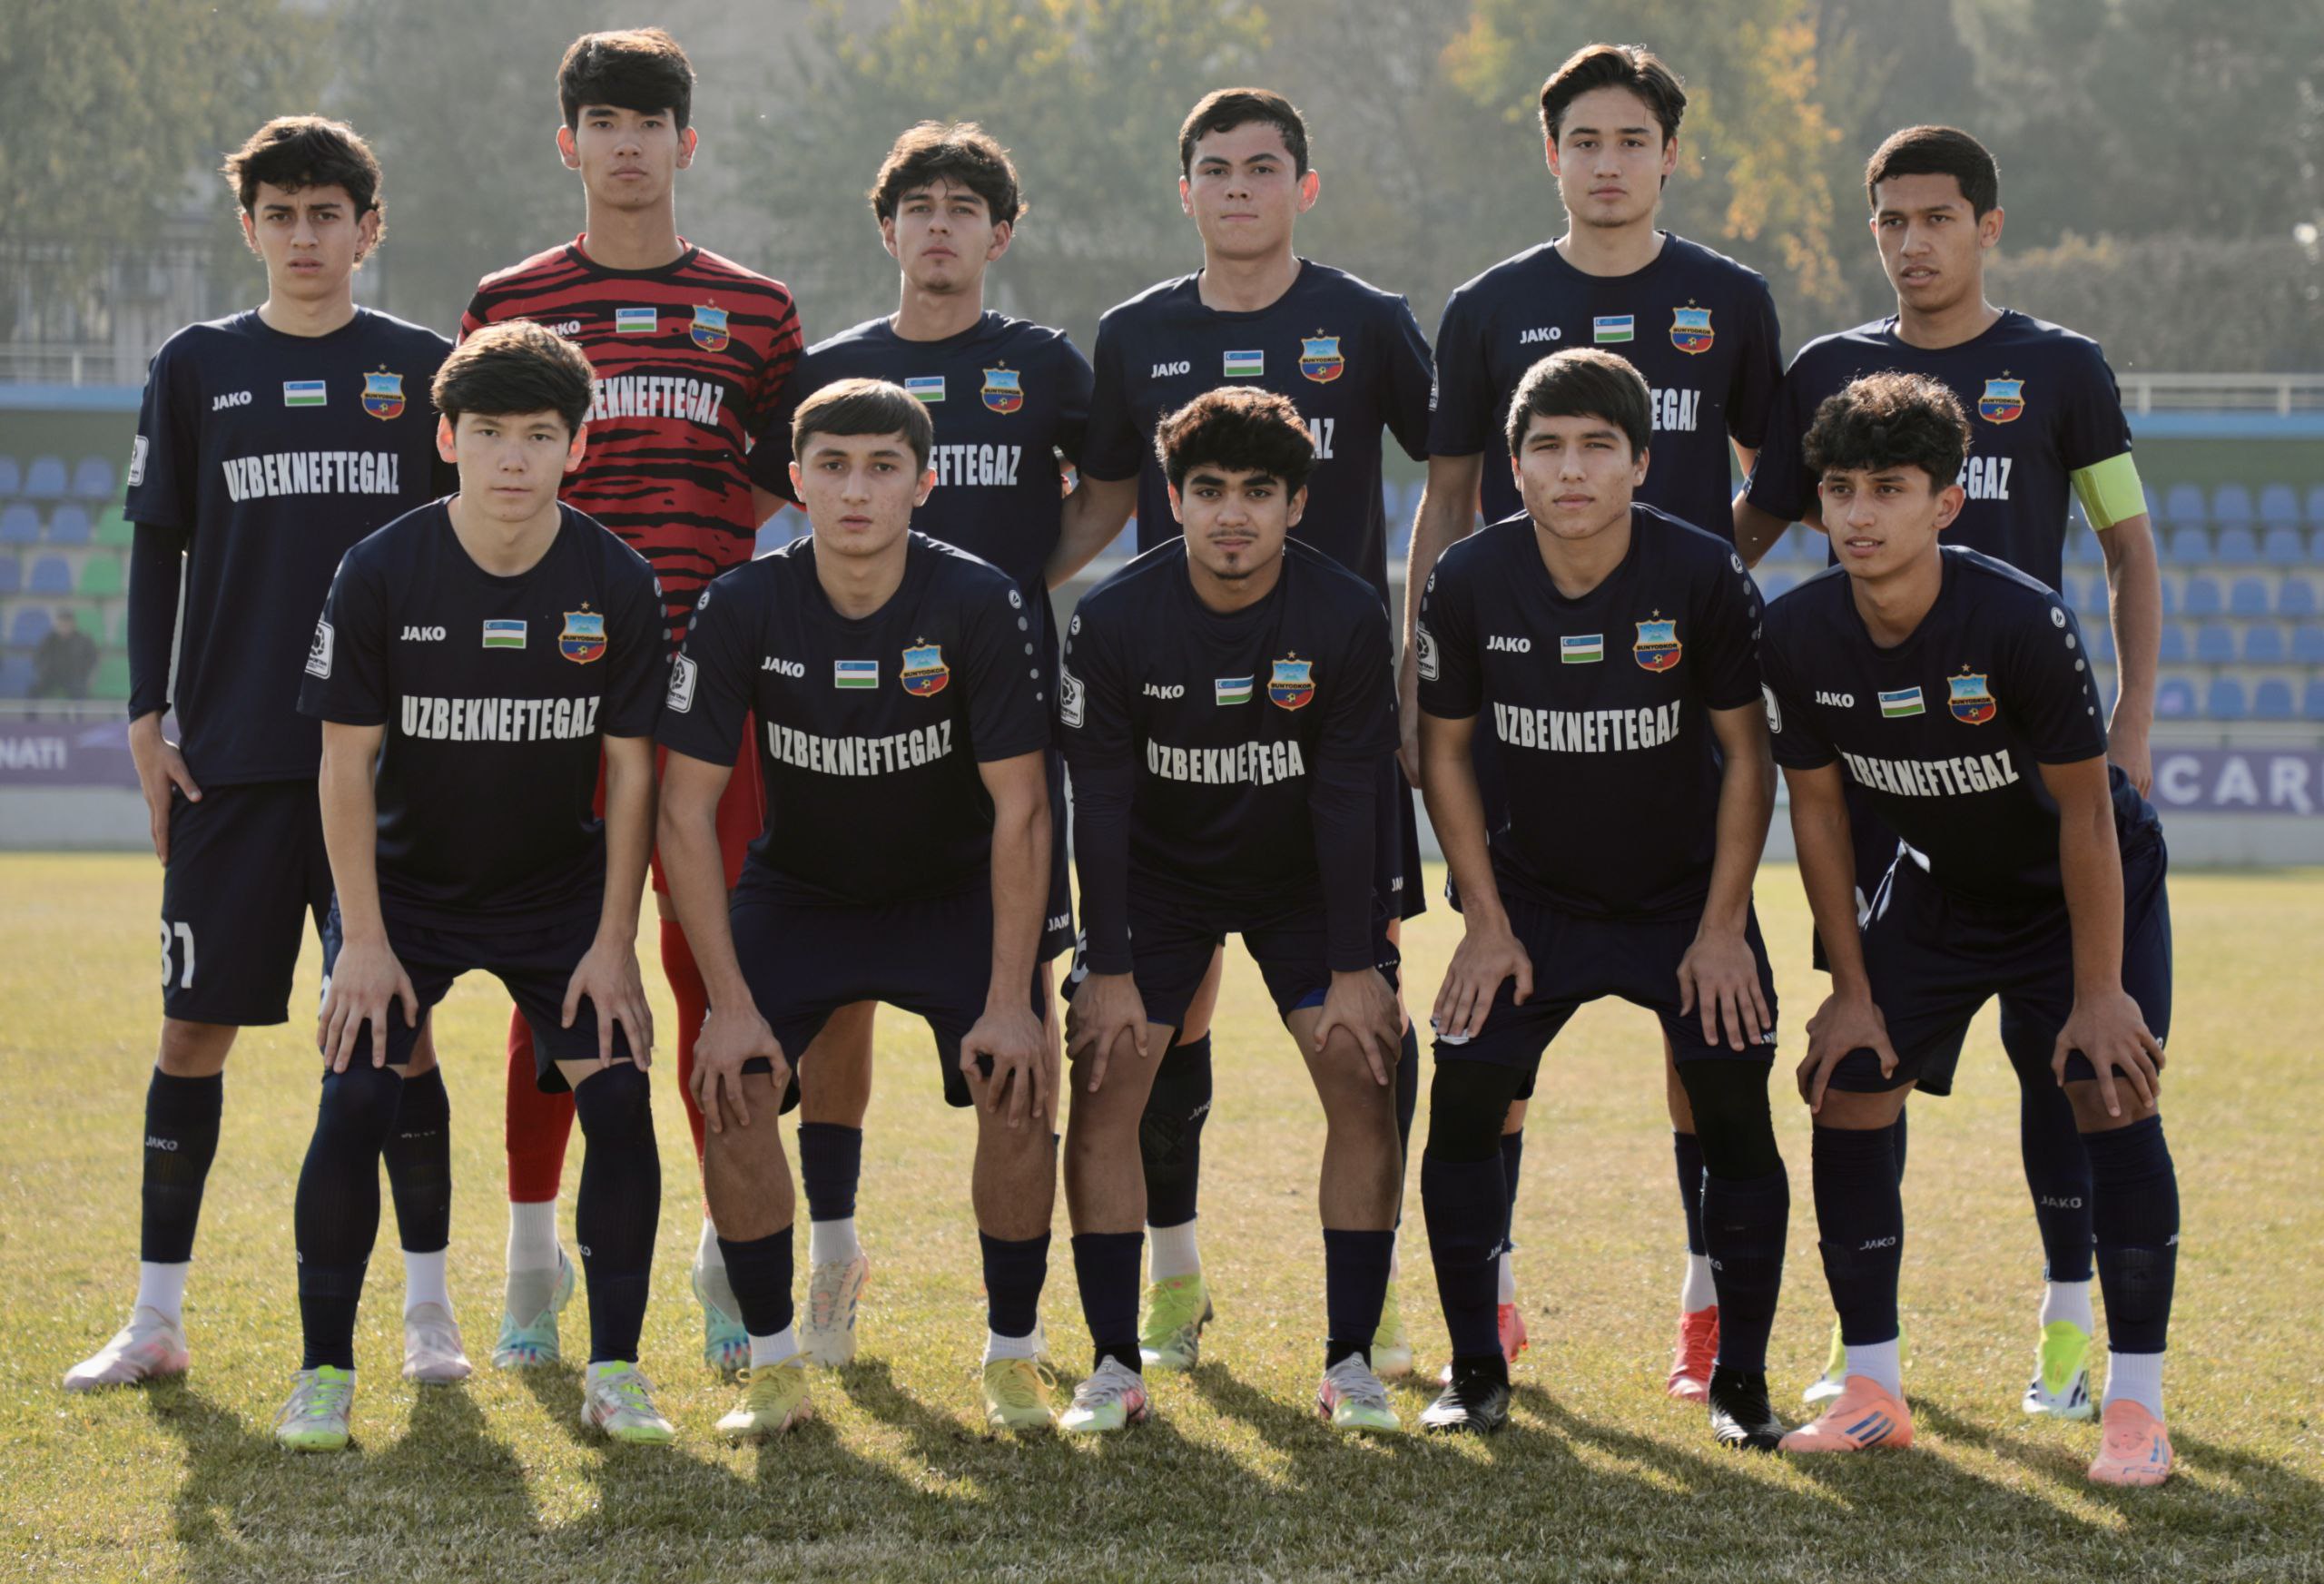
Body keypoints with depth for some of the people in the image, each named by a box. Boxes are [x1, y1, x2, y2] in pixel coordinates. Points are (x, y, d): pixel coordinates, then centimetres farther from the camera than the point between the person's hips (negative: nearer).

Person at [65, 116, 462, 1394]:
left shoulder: (423, 369, 6)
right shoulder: (196, 368, 7)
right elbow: (156, 554, 9)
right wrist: (147, 723, 2)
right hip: (232, 758, 1)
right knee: (195, 1026, 2)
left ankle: (428, 1312, 11)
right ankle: (157, 1318, 10)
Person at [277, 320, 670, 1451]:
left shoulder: (617, 584, -12)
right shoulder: (382, 574, -15)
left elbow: (629, 773, -6)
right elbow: (346, 764, -11)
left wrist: (613, 945, -10)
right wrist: (364, 942, -14)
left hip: (561, 890, 1)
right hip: (405, 885, -1)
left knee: (618, 1096, -14)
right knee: (355, 1103, -15)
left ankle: (615, 1373, -1)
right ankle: (324, 1373, 0)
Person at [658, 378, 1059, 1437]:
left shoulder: (980, 605, -21)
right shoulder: (743, 610, -19)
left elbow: (1020, 810, -18)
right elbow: (686, 811, -16)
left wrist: (1009, 1000, -22)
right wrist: (731, 1002, -20)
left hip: (954, 893, -1)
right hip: (794, 894, 1)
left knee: (1018, 1091, -19)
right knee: (732, 1087, -19)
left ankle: (1011, 1358, 0)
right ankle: (773, 1366, -3)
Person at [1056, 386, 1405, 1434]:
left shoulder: (1347, 619, -20)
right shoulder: (1113, 620, -21)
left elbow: (1347, 800, -15)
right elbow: (1098, 800, -15)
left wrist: (1356, 969, -15)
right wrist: (1109, 969, -15)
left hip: (1305, 879, 0)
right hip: (1158, 875, 0)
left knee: (1366, 1086, -11)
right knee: (1102, 1091, -11)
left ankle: (1349, 1364, -2)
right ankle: (1115, 1366, -2)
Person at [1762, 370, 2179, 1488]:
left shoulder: (2025, 623, -33)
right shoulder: (1797, 635, -20)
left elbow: (2084, 816, -24)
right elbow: (1817, 811, -7)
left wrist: (2099, 989, -20)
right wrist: (1852, 990, -5)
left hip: (2083, 885, -4)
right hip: (1936, 889, 4)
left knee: (2111, 1094, -18)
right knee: (1845, 1094, -5)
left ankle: (2135, 1405, -9)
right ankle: (1872, 1393, 7)